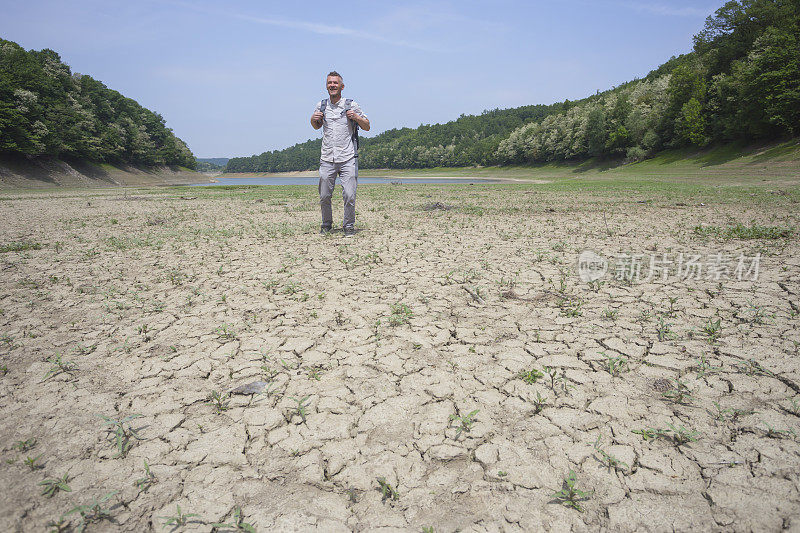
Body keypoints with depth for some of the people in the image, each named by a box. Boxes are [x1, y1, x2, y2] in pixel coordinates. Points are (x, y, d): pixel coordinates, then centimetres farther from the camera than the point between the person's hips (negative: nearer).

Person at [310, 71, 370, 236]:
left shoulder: (351, 105, 4)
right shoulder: (321, 106, 11)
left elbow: (367, 127, 9)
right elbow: (316, 126, 28)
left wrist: (356, 117, -10)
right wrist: (314, 119, 5)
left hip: (348, 159, -2)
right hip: (327, 159, 2)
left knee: (349, 195, -7)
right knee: (324, 196, 4)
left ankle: (349, 226, 11)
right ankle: (326, 224, 26)